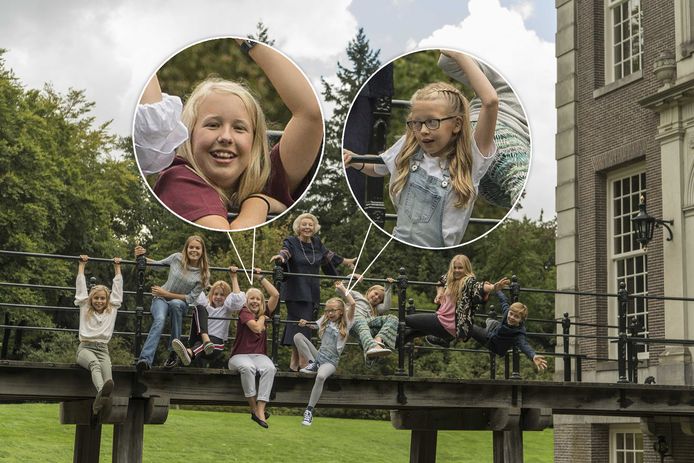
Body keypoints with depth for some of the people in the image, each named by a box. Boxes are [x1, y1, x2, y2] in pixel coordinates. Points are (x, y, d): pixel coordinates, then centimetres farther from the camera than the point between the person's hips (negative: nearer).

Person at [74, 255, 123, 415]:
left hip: (103, 349, 3)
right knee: (95, 363, -38)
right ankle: (101, 391, -68)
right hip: (85, 347, -3)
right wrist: (81, 265, 24)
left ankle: (100, 399, -57)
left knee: (107, 368, -31)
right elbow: (81, 286, 19)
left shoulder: (112, 310, 20)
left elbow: (117, 288, 25)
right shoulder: (85, 308, 17)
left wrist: (117, 267, 31)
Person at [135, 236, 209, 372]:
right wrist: (141, 258, -4)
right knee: (159, 319, -35)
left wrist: (167, 294, -16)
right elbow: (158, 264, 13)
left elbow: (191, 298, -10)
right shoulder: (177, 258, -5)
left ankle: (174, 352, -30)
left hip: (181, 302, 0)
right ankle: (145, 359, -50)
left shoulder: (203, 274, -8)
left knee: (175, 304, -39)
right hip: (161, 298, 0)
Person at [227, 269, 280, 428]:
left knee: (270, 368, -31)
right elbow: (257, 328, -17)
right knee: (248, 367, -39)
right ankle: (254, 408, -30)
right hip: (240, 355, -4)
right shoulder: (244, 312, -1)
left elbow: (275, 295, 7)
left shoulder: (264, 312, 14)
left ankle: (260, 410, -37)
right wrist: (262, 317, 3)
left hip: (259, 355, 4)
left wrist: (261, 277, 9)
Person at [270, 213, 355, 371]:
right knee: (301, 323, -11)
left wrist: (346, 261, 41)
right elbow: (285, 251, -25)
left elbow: (328, 255, 28)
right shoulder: (291, 242, -4)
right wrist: (280, 256, -49)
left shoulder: (316, 243, 12)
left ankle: (294, 362, 12)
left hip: (311, 292, 5)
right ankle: (304, 363, -13)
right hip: (296, 292, -5)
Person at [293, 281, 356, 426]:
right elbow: (315, 325, 32)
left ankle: (309, 411, -31)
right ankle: (312, 364, -10)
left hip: (331, 361, -5)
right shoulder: (326, 320, 14)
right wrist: (305, 323, 11)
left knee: (321, 376, -39)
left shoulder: (345, 324, -1)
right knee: (298, 336, -9)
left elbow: (352, 304, -14)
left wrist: (342, 289, -6)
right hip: (319, 355, 5)